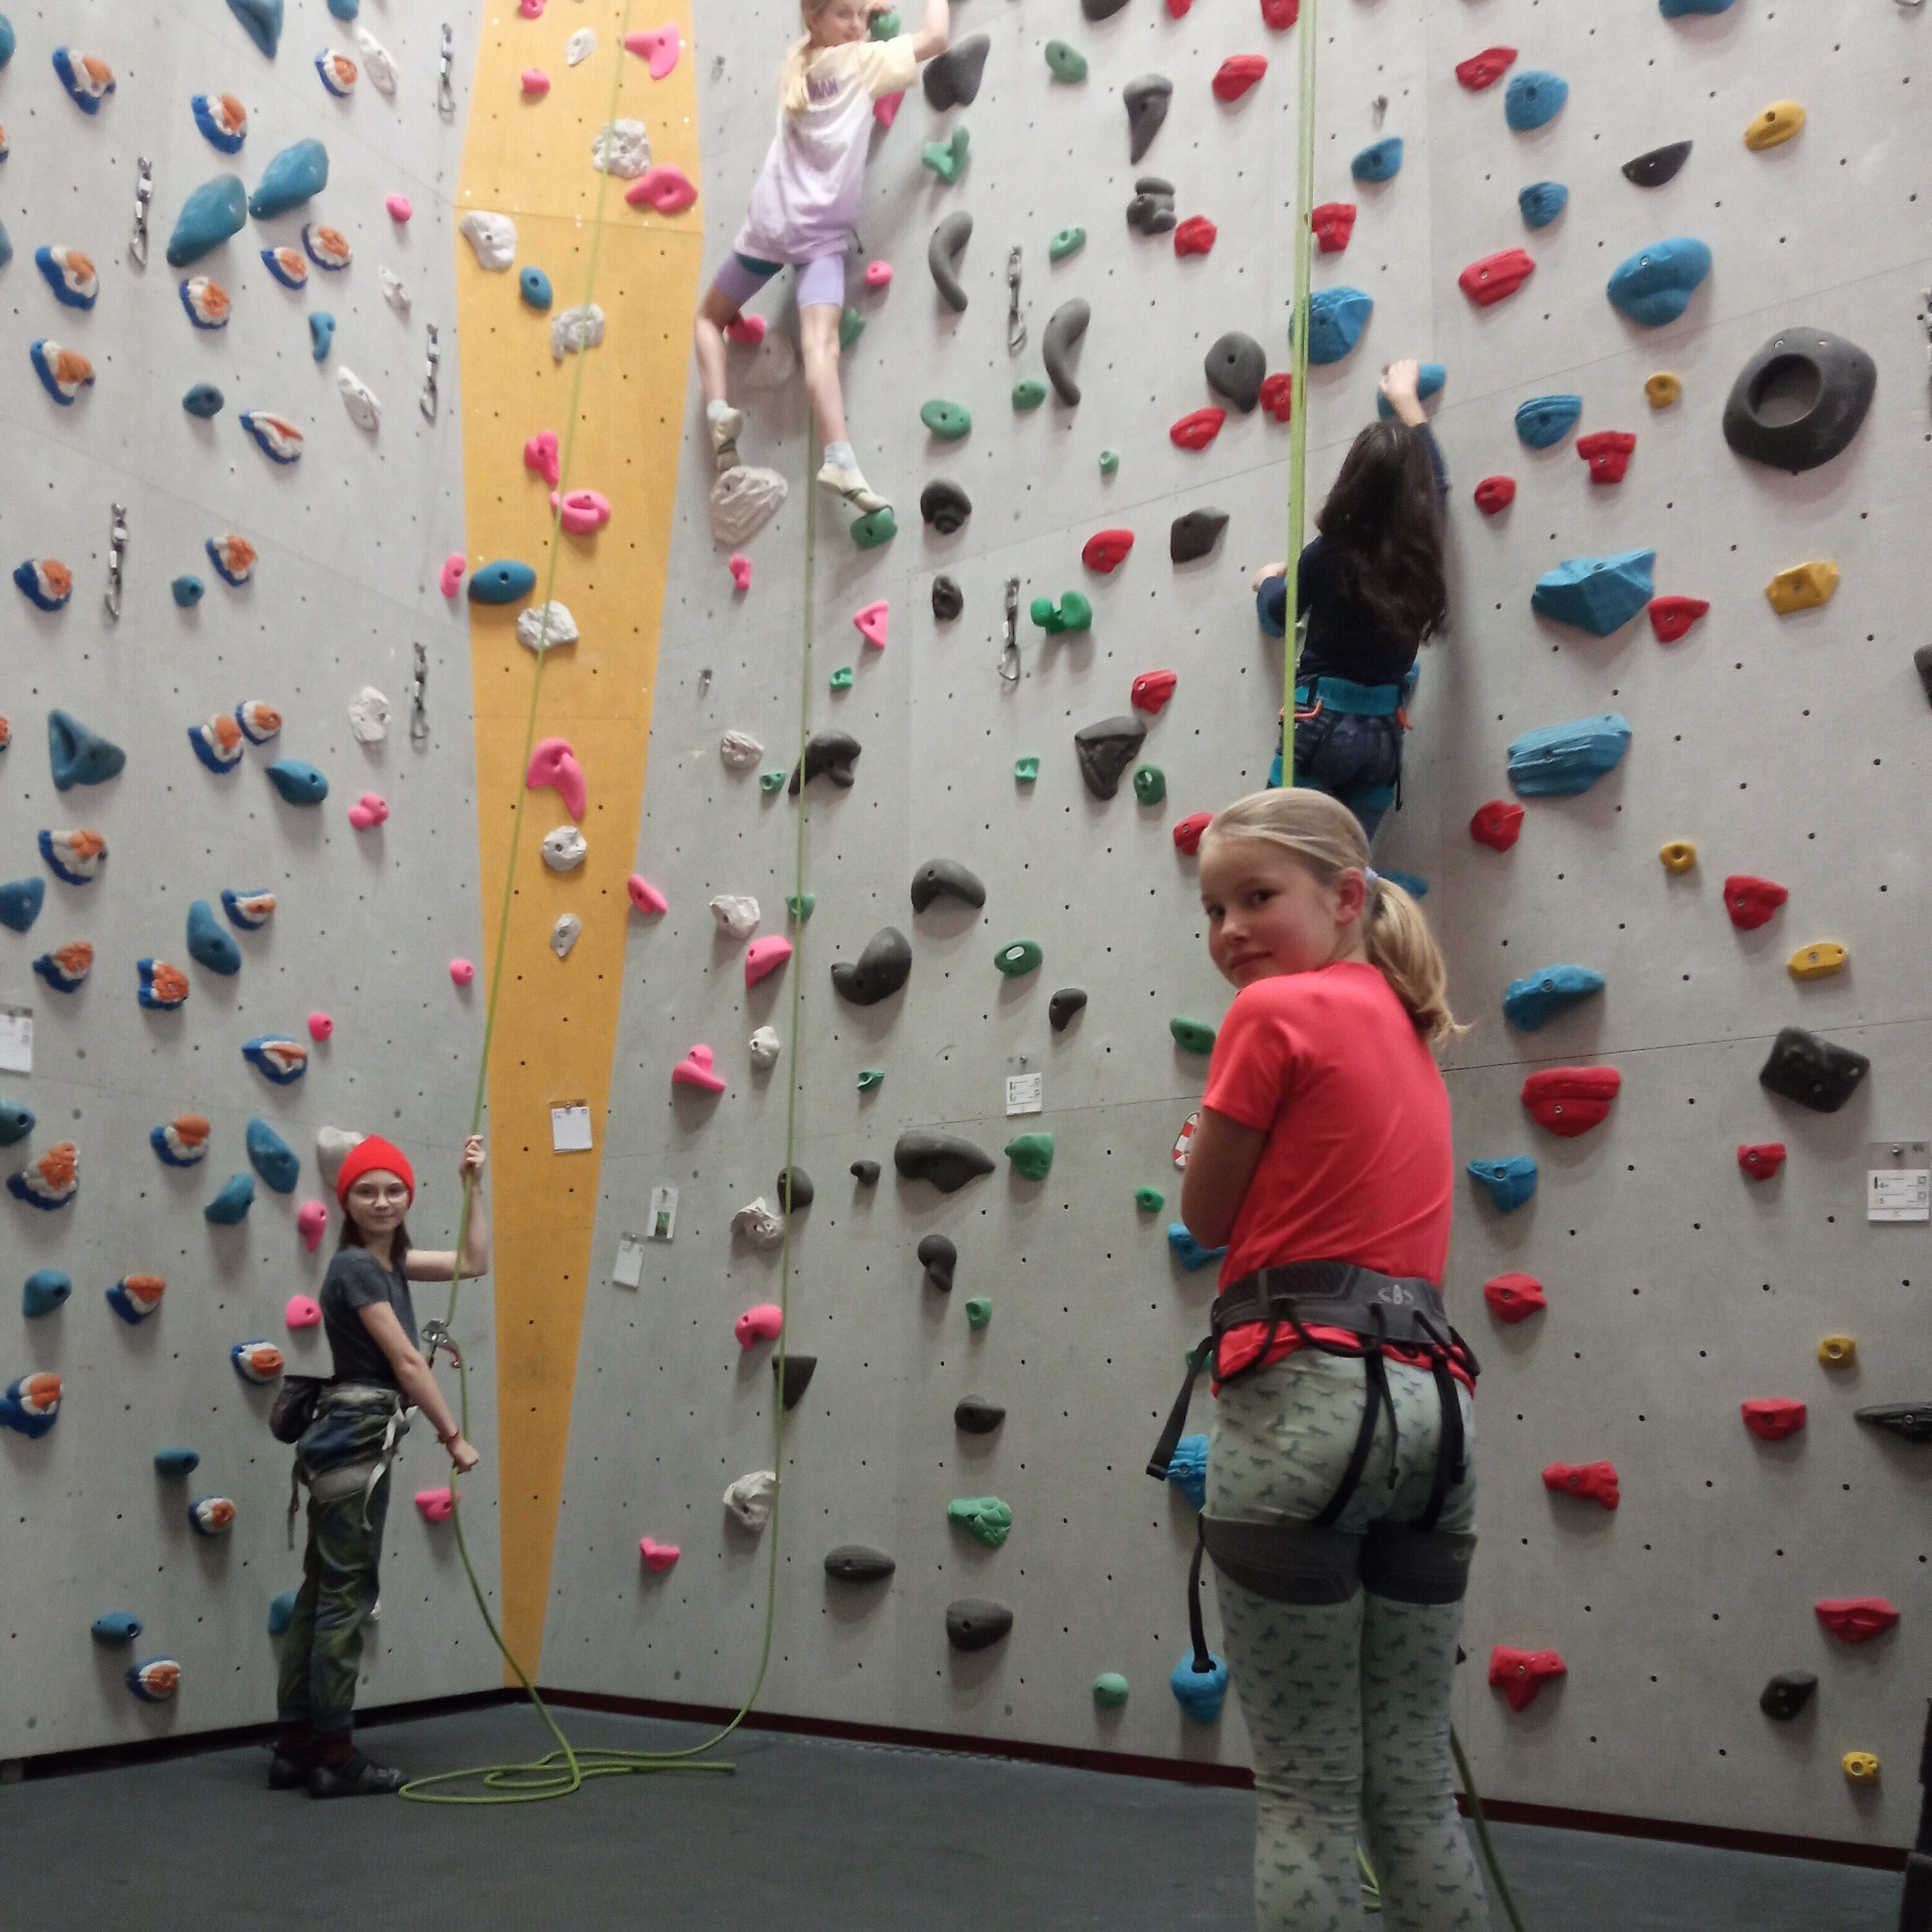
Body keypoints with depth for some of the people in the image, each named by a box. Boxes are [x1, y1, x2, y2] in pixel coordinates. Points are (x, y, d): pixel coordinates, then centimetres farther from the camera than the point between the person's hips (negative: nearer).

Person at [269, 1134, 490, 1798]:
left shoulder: (386, 1261, 12)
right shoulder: (354, 1267, -15)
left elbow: (474, 1263, 19)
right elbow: (406, 1362, -15)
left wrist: (473, 1185, 15)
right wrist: (454, 1438, -11)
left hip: (349, 1439, 10)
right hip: (357, 1439, -10)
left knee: (322, 1594, 11)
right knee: (348, 1598, -4)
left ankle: (295, 1750, 17)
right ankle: (334, 1759, 3)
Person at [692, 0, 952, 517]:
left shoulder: (796, 62, 16)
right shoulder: (859, 62, -1)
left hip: (769, 222, 5)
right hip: (821, 232, -5)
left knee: (710, 317, 24)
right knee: (821, 340, -24)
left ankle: (719, 412, 1)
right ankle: (839, 461, -42)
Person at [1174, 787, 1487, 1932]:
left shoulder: (1274, 1010, -4)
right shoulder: (1407, 1029, 20)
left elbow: (1205, 1215, 3)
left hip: (1304, 1397, -8)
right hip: (1433, 1401, 8)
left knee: (1306, 1795, 2)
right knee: (1416, 1791, 15)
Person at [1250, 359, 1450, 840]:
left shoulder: (1330, 555, -9)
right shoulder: (1419, 551, 2)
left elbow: (1277, 618, 9)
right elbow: (1437, 483, 24)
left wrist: (1269, 581, 32)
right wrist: (1406, 399, 35)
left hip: (1322, 724, -4)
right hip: (1383, 734, 4)